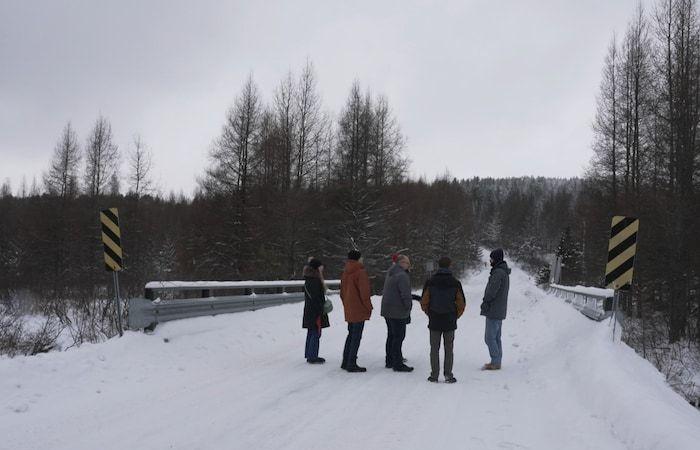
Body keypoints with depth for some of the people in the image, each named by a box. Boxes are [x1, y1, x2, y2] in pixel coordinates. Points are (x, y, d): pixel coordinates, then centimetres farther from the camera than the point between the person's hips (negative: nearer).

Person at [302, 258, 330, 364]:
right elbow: (315, 298, -21)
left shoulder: (309, 280, 13)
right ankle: (312, 357, -2)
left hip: (309, 312, 10)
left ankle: (309, 355, 24)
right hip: (315, 312, -10)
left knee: (311, 333, 16)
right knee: (316, 333, -5)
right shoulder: (314, 281, -18)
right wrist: (320, 313, -19)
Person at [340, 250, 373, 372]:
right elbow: (364, 292, -17)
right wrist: (369, 307, -6)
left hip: (349, 310, 8)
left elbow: (342, 292, 16)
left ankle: (345, 362, 22)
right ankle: (352, 364, -1)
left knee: (351, 335, 18)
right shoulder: (360, 272, -14)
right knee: (356, 337, -3)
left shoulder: (345, 273, 10)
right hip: (359, 310, -8)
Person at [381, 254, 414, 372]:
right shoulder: (402, 276, -17)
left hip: (387, 310, 10)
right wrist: (408, 309, -7)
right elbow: (406, 295, -21)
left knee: (392, 336, 17)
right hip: (398, 312, -10)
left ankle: (390, 361, 25)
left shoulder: (391, 274, 15)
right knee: (398, 337, -6)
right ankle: (398, 364, -4)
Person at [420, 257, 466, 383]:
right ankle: (448, 375, 5)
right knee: (449, 350, 7)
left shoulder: (430, 282, -4)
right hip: (450, 323, 0)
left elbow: (424, 303, -3)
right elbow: (461, 304, -2)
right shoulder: (455, 283, -4)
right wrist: (455, 316, 12)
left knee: (434, 349, 7)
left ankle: (434, 375, 7)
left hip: (434, 322, 0)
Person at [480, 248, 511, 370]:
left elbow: (492, 290, -21)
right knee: (496, 337, 14)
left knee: (489, 338, -6)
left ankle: (495, 363, -3)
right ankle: (497, 361, 18)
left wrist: (485, 302, -6)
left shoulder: (498, 272, -19)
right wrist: (487, 302, 11)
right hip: (500, 311, 10)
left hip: (493, 311, -10)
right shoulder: (504, 272, 15)